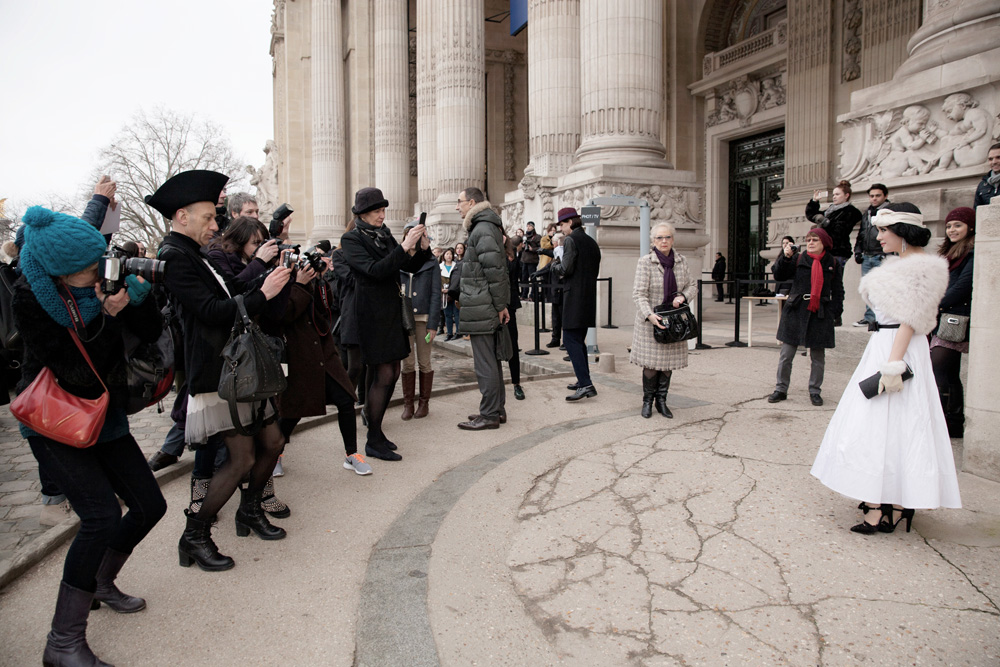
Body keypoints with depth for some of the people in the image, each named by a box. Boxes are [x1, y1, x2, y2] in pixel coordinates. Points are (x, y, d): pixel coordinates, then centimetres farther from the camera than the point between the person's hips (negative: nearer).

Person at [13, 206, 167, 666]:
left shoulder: (105, 278, -8)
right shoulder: (29, 297, -19)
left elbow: (151, 333, -8)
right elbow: (72, 369, -23)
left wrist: (136, 292, -24)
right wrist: (107, 316, -32)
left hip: (105, 416, 6)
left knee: (150, 506, 6)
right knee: (102, 514, -19)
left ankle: (101, 583, 34)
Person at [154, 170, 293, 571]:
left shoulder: (194, 254, 16)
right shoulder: (174, 257, -14)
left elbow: (228, 293, 16)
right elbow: (213, 311, -22)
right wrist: (262, 294, -16)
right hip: (217, 373, -10)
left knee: (272, 443, 13)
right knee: (242, 459, -9)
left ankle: (249, 511, 34)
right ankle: (195, 537, 9)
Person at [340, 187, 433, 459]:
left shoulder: (385, 236, 13)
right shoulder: (352, 239, -8)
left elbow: (410, 266, 11)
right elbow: (375, 270, -22)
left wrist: (423, 247, -7)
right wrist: (404, 247, -27)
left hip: (391, 311, 8)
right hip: (372, 314, -7)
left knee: (391, 374, 9)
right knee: (383, 375, -8)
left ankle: (375, 431, 22)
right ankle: (373, 442, 1)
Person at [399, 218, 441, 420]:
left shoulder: (431, 262, 3)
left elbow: (436, 294, -2)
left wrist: (433, 324, -9)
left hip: (423, 318, -2)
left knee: (424, 363, 5)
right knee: (407, 363, 6)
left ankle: (424, 402, 17)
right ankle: (408, 404, 14)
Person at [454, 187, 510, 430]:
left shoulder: (482, 230, -14)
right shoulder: (486, 227, 18)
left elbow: (495, 270, -20)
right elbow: (496, 270, 19)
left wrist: (500, 305, -16)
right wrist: (501, 304, 17)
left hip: (481, 309, -11)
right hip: (486, 308, 11)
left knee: (484, 362, -4)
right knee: (491, 360, 15)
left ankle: (489, 415, 3)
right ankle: (497, 409, 25)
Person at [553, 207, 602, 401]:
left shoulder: (570, 240, -11)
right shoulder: (591, 242, 15)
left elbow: (566, 269, -18)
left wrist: (555, 264, 3)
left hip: (574, 297, -9)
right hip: (589, 297, 9)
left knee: (571, 340, -9)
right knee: (579, 340, 17)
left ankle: (586, 385, -16)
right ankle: (583, 380, 23)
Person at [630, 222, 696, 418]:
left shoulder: (682, 262, 5)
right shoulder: (645, 262, -9)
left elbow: (692, 286, 13)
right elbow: (639, 293, -16)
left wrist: (683, 296, -10)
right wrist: (649, 315, -30)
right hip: (650, 321, -4)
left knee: (669, 362, 8)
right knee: (651, 362, 0)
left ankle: (661, 401, 21)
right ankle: (647, 401, 17)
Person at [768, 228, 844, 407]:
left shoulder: (833, 264, 6)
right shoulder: (798, 259, 3)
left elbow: (838, 291, 9)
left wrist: (835, 313, 2)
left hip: (821, 314, 1)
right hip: (796, 311, 0)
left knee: (818, 356, 7)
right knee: (786, 355, 2)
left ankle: (815, 391, 21)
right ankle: (781, 389, 13)